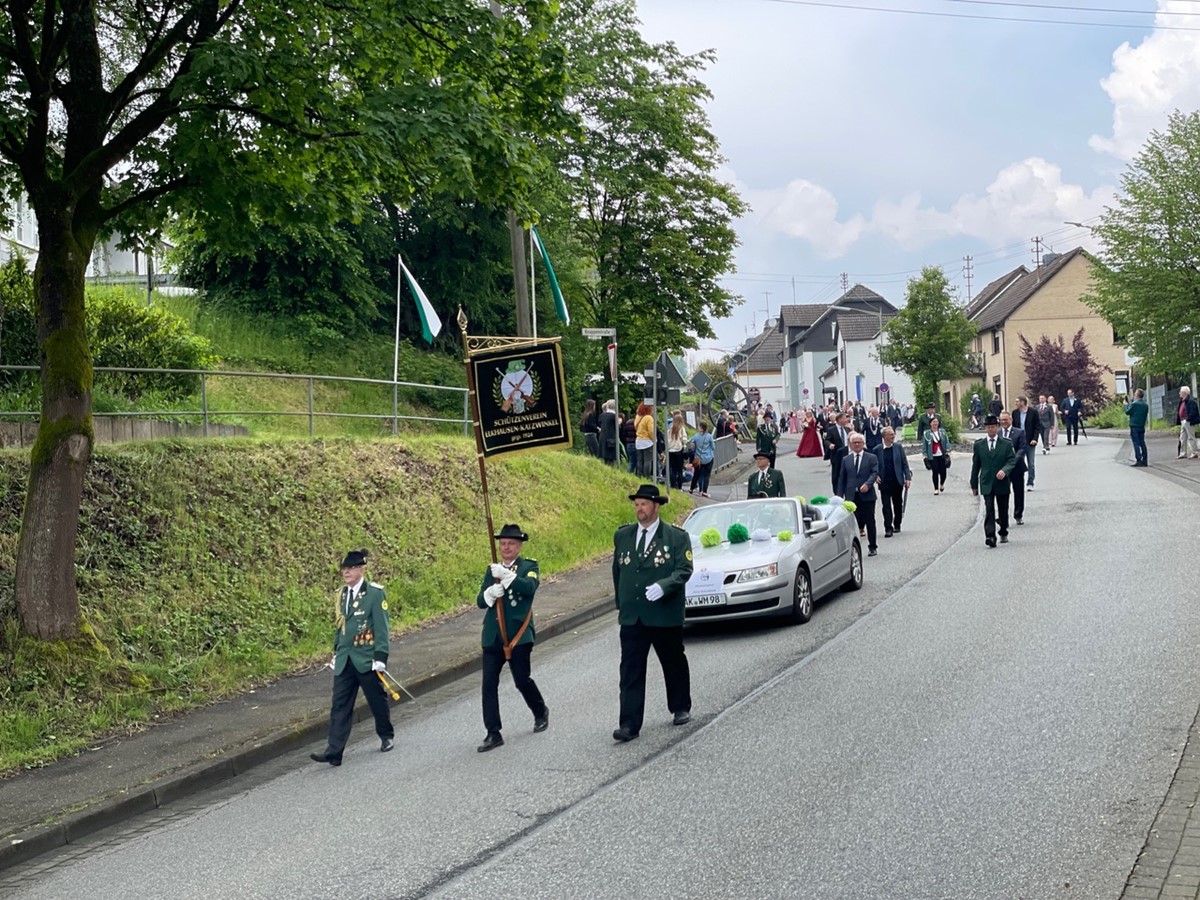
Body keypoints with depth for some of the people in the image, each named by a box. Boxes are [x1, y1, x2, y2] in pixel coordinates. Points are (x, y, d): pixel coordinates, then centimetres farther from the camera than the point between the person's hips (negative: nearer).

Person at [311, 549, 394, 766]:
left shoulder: (375, 593, -9)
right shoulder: (342, 595, 9)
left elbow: (381, 626, -11)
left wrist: (380, 656, -16)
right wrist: (336, 653, 18)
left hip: (367, 659, -5)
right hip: (345, 661, 5)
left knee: (377, 700, 11)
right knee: (339, 705, -2)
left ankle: (387, 736, 33)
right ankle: (333, 751, -6)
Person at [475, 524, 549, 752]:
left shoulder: (529, 566, 2)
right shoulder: (492, 570, 14)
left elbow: (530, 587, -19)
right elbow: (480, 601, 7)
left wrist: (506, 575, -31)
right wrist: (490, 593, -15)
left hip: (519, 635, -4)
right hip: (493, 636, 4)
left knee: (522, 680, 1)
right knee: (489, 684, -3)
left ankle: (541, 712, 31)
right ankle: (493, 734, 0)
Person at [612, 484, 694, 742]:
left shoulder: (677, 537, -3)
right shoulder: (622, 536, 9)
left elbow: (684, 570, -11)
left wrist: (663, 586, -28)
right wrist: (621, 603, 16)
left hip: (666, 615, -2)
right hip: (631, 617, 2)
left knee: (674, 664, 14)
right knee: (630, 671, -5)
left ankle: (681, 709, 35)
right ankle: (629, 725, -8)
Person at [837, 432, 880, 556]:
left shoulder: (871, 458, 6)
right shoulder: (846, 460, 13)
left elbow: (875, 473, -7)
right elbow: (842, 479, 12)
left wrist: (867, 484, -25)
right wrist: (840, 496, 4)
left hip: (867, 495, -2)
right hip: (851, 496, 2)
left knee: (870, 522, 4)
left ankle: (872, 547, 14)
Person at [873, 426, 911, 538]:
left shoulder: (898, 448, 2)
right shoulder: (877, 450, -1)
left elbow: (904, 464, 4)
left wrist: (908, 478, -3)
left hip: (897, 482, 2)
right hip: (884, 482, -1)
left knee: (898, 505, 10)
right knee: (886, 506, -5)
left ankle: (897, 525, 25)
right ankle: (888, 528, -5)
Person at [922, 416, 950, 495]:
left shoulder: (942, 431, 5)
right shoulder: (927, 433, -2)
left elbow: (947, 442, 7)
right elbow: (924, 445, 1)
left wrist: (947, 452, -1)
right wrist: (925, 455, -3)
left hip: (942, 455, 2)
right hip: (932, 456, -2)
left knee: (943, 472, 1)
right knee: (935, 472, -5)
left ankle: (942, 484, 31)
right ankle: (936, 489, 8)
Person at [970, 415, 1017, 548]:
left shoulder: (1006, 444, 3)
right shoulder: (979, 445, 6)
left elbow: (1012, 461, -4)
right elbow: (975, 466, 9)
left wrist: (1004, 470, -26)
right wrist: (974, 485, 10)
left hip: (1002, 483, 1)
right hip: (986, 483, -1)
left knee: (1003, 511, 12)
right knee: (989, 510, -13)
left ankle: (1003, 533, 31)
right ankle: (990, 536, -21)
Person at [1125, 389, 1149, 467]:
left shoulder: (1134, 404, -15)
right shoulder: (1146, 405, 7)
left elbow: (1127, 412, -7)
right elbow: (1146, 415, 16)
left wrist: (1126, 405, 11)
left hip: (1134, 426, -6)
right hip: (1142, 426, 6)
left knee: (1136, 443, -5)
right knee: (1142, 443, 9)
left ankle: (1138, 461, -10)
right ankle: (1144, 461, 9)